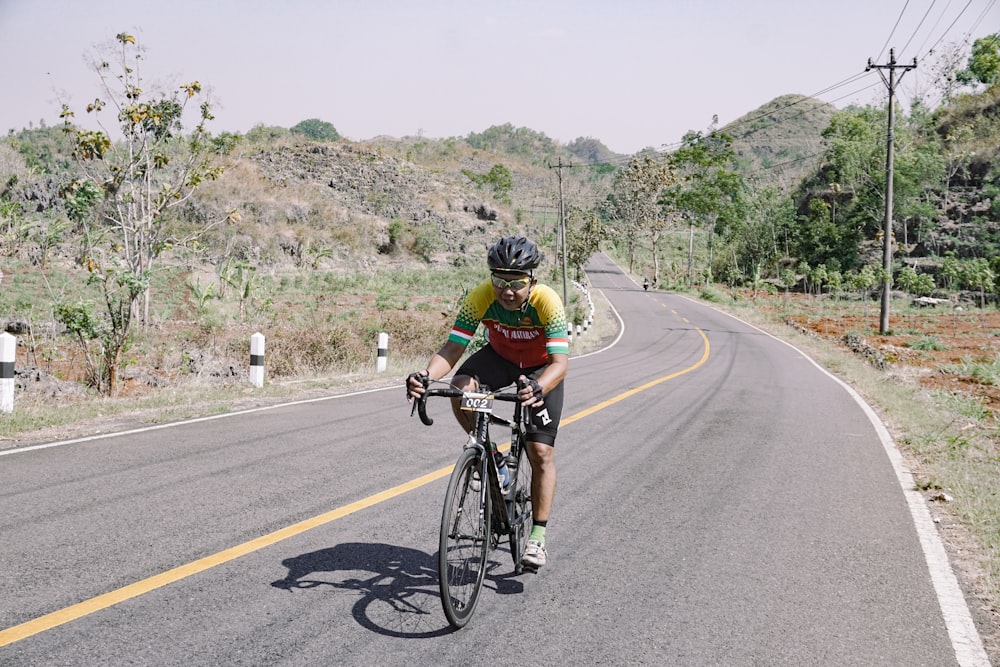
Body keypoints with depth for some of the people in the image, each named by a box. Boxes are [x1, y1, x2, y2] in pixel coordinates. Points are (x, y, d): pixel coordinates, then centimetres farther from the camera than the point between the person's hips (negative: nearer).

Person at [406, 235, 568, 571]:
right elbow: (452, 348, -30)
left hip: (541, 369, -2)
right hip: (499, 357, 2)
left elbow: (560, 362, -41)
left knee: (541, 452, -11)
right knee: (460, 389, -30)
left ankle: (537, 536, 1)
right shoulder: (480, 297, -29)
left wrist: (538, 388, -63)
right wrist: (426, 375, -51)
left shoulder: (547, 302, -35)